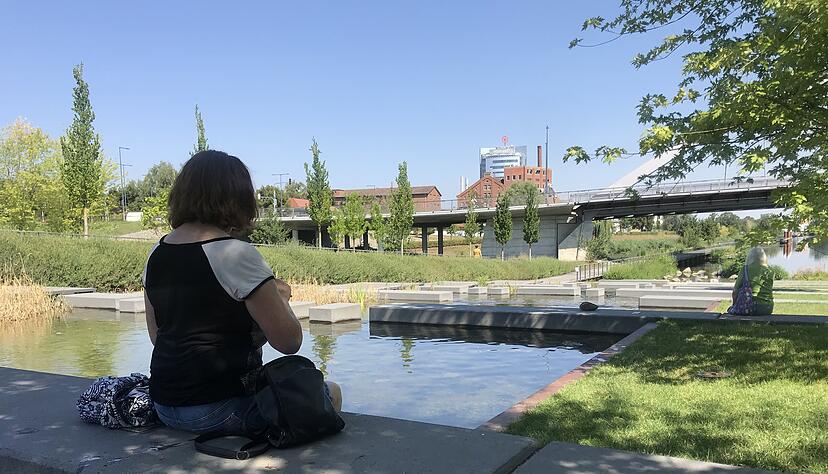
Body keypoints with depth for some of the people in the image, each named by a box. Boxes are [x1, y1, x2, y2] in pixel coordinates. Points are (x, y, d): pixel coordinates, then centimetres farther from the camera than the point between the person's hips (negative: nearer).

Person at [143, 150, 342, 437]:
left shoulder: (156, 254, 4)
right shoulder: (237, 254, -18)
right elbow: (289, 341, -16)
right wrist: (280, 297, 4)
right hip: (219, 408, -8)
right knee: (331, 393, 12)